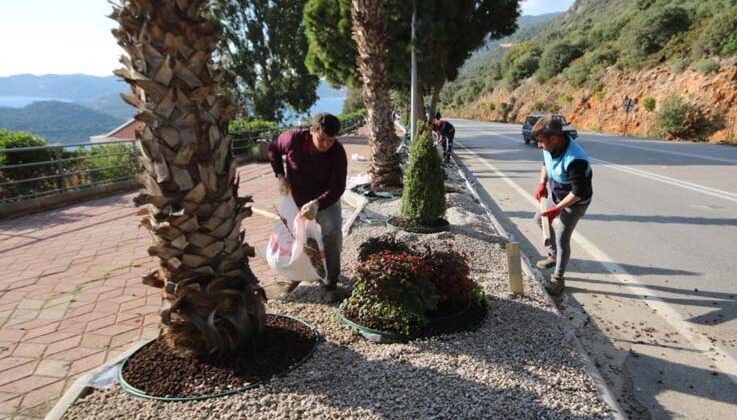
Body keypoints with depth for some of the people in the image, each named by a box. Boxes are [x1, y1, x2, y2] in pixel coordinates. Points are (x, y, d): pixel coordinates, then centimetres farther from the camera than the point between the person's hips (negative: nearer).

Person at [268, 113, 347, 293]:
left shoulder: (338, 152, -27)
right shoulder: (293, 139, -25)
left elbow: (337, 187, -28)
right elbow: (272, 149, -3)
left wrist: (317, 204, -44)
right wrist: (280, 176, -13)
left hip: (327, 198, -2)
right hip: (297, 198, 2)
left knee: (333, 231, -21)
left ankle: (332, 275, -5)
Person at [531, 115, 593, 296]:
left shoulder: (575, 160, -39)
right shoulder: (549, 147, -15)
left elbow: (578, 192, -31)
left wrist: (557, 209, -28)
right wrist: (542, 183, -8)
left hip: (575, 202, -9)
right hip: (556, 195, 9)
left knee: (562, 239, -5)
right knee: (539, 219, 22)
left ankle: (558, 278, 15)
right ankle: (554, 255, 42)